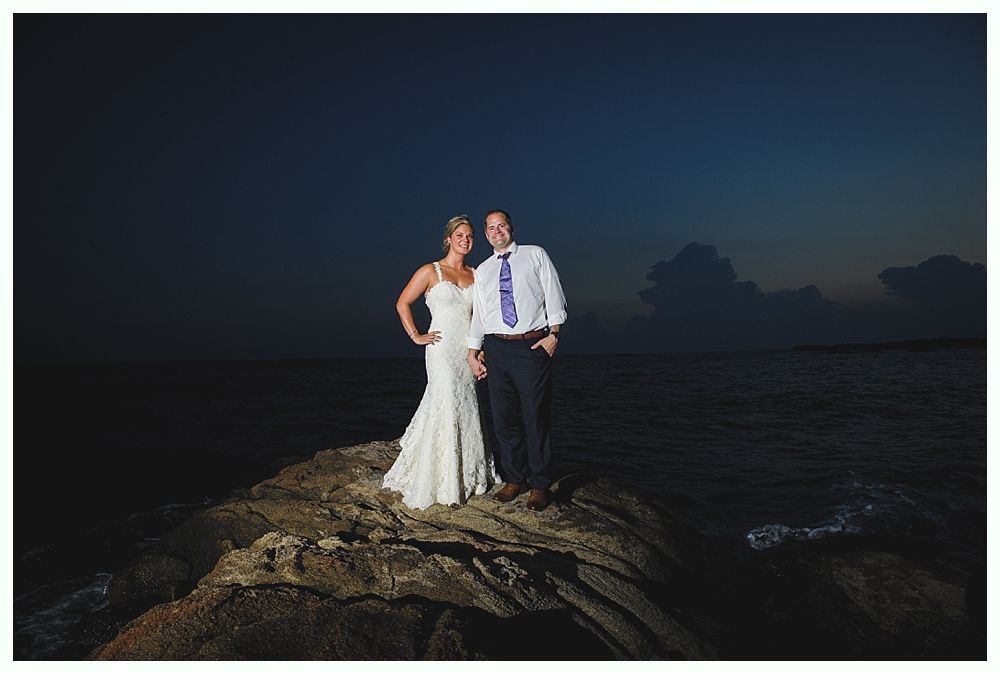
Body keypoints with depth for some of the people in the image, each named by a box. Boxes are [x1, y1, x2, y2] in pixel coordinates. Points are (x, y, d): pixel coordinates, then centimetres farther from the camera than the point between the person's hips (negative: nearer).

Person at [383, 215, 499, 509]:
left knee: (467, 409, 8)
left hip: (469, 349, 5)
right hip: (443, 348, -5)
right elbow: (402, 303, 2)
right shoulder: (430, 271, -1)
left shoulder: (475, 275, 12)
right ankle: (439, 483, 4)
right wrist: (416, 336, -3)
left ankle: (468, 476, 21)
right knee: (446, 408, -7)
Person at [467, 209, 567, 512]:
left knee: (536, 418, 0)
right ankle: (514, 480, 21)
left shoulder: (535, 255, 7)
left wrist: (553, 334, -8)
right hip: (496, 349, 4)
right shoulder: (482, 271, 17)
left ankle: (539, 485, 11)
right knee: (504, 419, 7)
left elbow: (554, 297, 2)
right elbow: (478, 314, 16)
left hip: (533, 345, -4)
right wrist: (472, 353, 10)